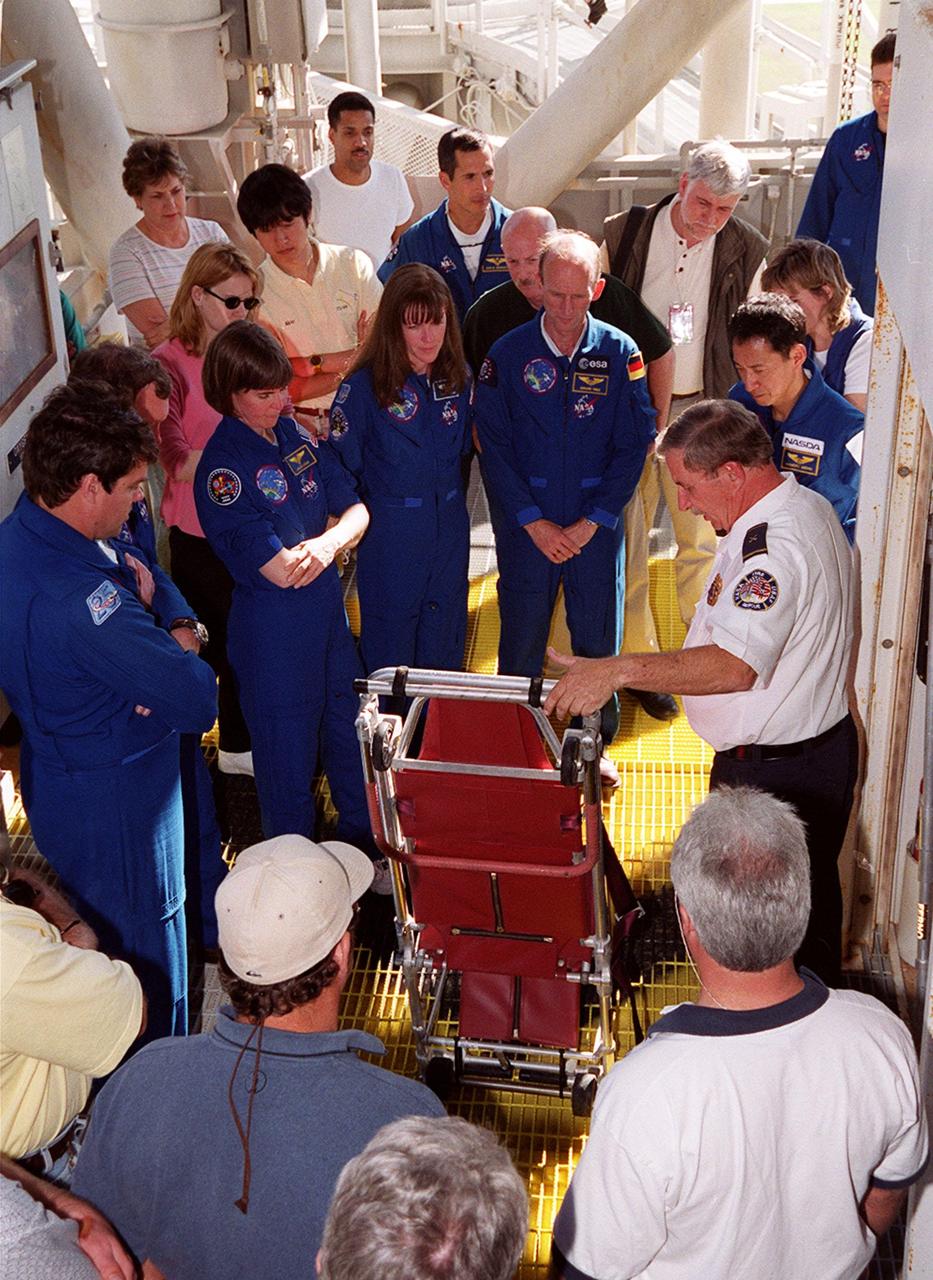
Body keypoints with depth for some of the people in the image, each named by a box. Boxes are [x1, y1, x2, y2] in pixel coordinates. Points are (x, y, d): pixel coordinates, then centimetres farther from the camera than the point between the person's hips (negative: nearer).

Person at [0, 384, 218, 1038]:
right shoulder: (79, 598, -36)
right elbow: (198, 702, -33)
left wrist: (175, 628, -17)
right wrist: (184, 650, -11)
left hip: (56, 780, 11)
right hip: (115, 805, -10)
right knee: (147, 959, 10)